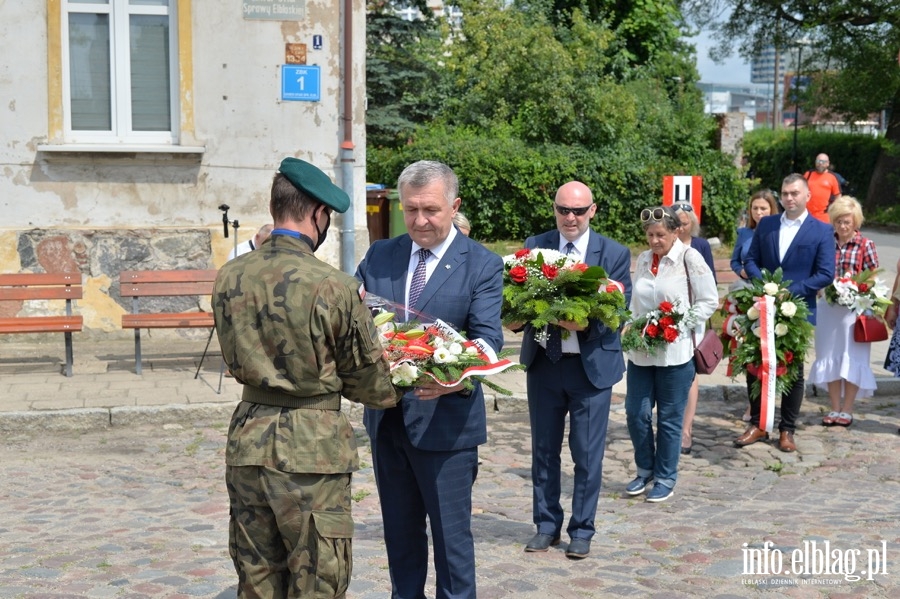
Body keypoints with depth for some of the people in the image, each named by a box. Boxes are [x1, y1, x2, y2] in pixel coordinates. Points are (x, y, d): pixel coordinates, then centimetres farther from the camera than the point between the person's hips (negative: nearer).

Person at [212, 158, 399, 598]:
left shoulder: (229, 278, 0)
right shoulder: (334, 287, -15)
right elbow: (366, 376, -3)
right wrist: (391, 394, 18)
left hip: (247, 443, 5)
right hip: (312, 447, -5)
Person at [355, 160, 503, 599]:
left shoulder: (483, 265, -7)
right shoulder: (379, 256, 6)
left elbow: (488, 336, -16)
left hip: (445, 420, -4)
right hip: (386, 418, 5)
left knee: (451, 534, 5)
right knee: (400, 530, 18)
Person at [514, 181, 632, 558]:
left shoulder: (614, 254, -4)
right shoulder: (534, 246, 2)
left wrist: (585, 322, -26)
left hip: (592, 365, -2)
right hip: (543, 362, 2)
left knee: (588, 454, 5)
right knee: (543, 450, 12)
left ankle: (582, 530, 20)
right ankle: (546, 525, 27)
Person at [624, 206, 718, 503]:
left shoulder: (689, 258, -8)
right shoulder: (643, 259, 9)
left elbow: (709, 302, -7)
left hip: (674, 352, -5)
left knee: (669, 418, 4)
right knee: (636, 413, 5)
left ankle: (665, 478, 18)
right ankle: (645, 470, 25)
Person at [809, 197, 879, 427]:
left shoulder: (865, 245, -4)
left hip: (854, 308, -3)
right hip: (828, 306, 3)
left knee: (852, 358, 3)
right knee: (830, 357, 8)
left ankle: (847, 410, 12)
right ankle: (835, 408, 18)